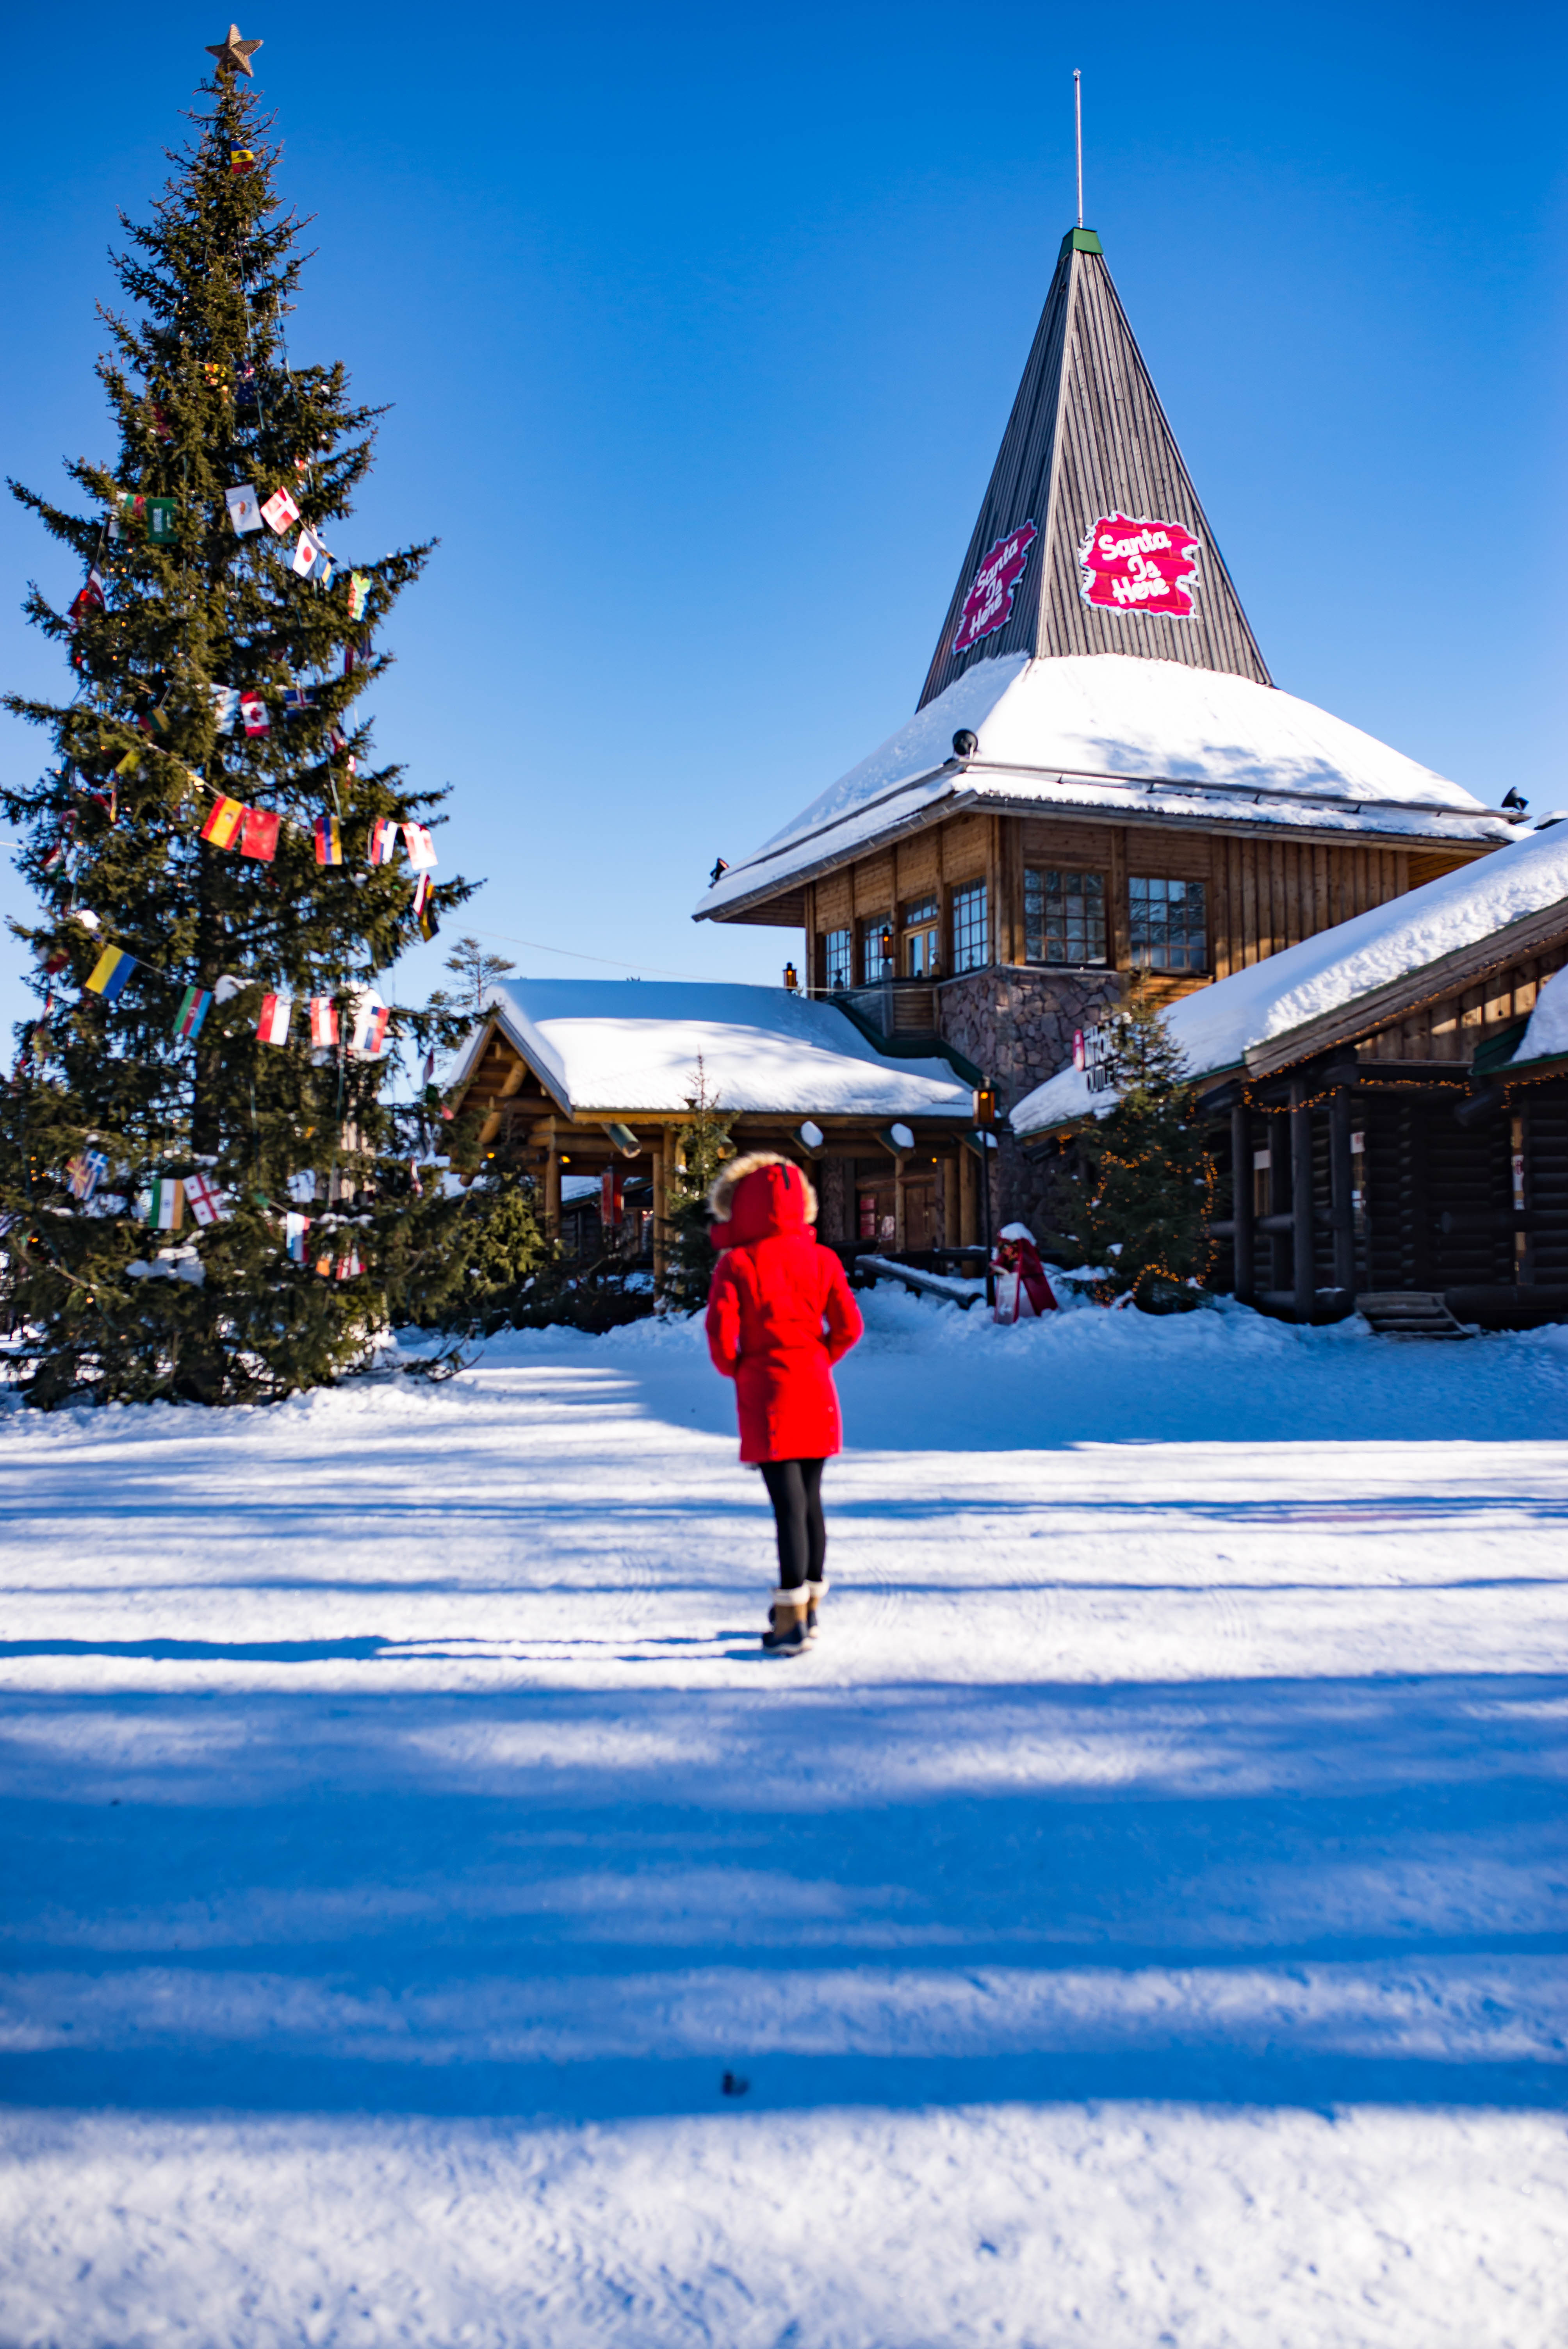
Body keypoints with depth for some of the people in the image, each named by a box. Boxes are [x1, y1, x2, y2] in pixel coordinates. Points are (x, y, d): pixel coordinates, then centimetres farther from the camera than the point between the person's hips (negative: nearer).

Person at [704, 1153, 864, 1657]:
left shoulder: (736, 1264, -9)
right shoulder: (821, 1259, 4)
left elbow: (721, 1332, -15)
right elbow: (848, 1326, 0)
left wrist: (733, 1369, 4)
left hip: (767, 1395, -5)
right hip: (817, 1396, 5)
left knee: (788, 1505, -5)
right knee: (810, 1499, 16)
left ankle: (791, 1619, -3)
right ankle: (809, 1603, 26)